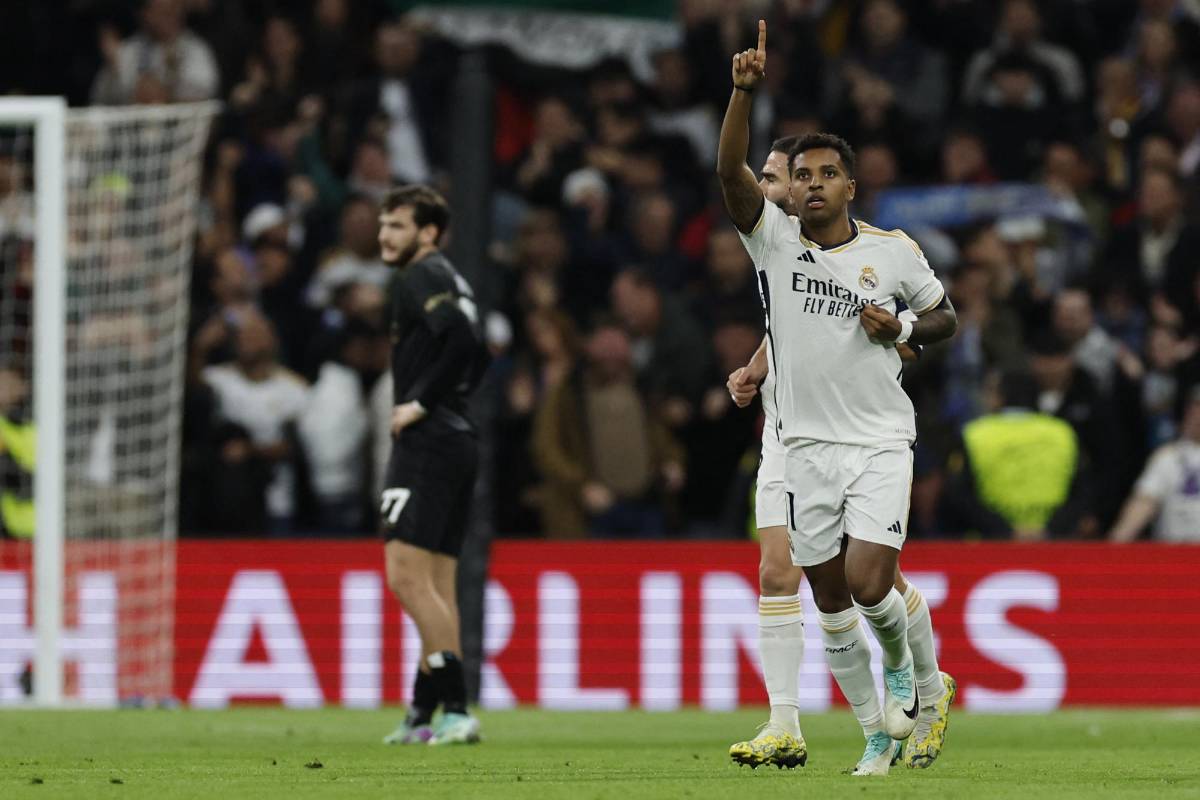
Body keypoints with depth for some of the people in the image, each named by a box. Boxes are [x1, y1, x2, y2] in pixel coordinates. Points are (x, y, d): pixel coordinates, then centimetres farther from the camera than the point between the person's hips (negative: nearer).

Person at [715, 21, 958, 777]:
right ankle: (880, 729, 18)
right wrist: (745, 91, -31)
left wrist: (902, 329, -9)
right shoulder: (775, 238, -1)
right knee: (831, 601, 5)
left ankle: (904, 666, 15)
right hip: (806, 445, 2)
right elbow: (731, 171, -17)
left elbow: (945, 314, 14)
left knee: (867, 582, -17)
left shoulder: (895, 251, 0)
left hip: (880, 443, -2)